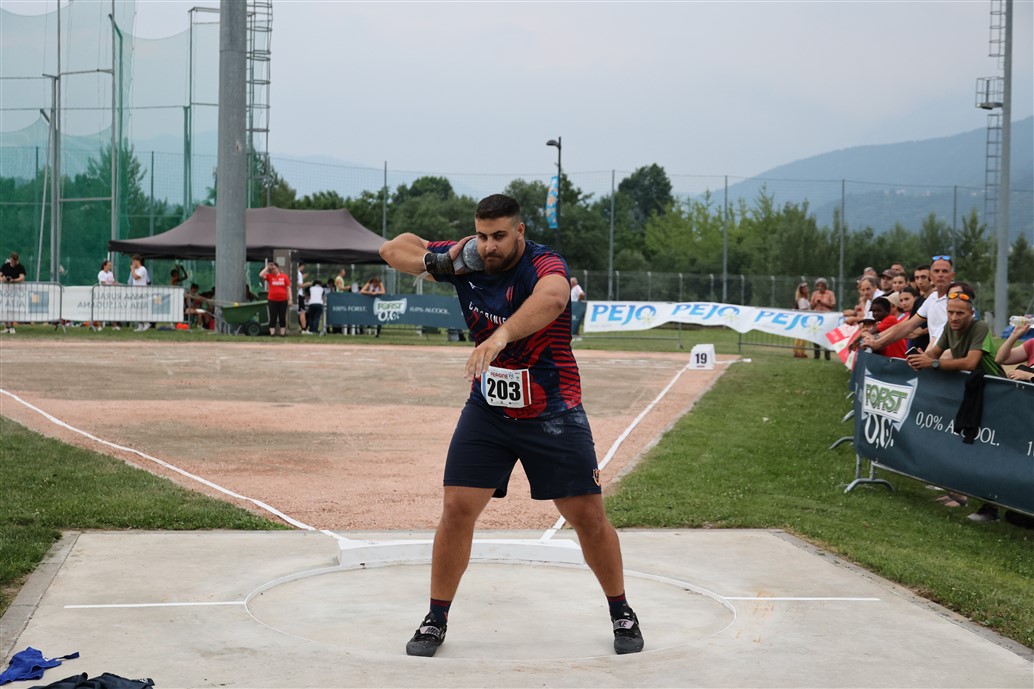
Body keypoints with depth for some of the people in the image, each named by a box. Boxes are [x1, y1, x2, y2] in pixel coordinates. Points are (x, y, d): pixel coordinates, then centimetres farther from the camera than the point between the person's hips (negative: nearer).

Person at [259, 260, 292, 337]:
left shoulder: (284, 276, 2)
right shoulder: (269, 276, 3)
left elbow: (288, 288, 3)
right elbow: (261, 275, -13)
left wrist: (290, 299, -2)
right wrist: (267, 267, -6)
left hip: (283, 300, 0)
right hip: (272, 300, 0)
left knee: (282, 318, 6)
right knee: (273, 318, 2)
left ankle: (283, 333, 11)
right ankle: (272, 333, 4)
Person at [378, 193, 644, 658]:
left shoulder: (544, 265, -22)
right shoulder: (467, 262, -5)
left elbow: (552, 297, -47)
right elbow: (393, 249, 2)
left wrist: (501, 335, -62)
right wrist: (439, 262, -17)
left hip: (553, 414, -3)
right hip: (487, 410, 4)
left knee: (588, 515, 1)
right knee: (457, 510, -3)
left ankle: (622, 614, 23)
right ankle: (436, 620, 13)